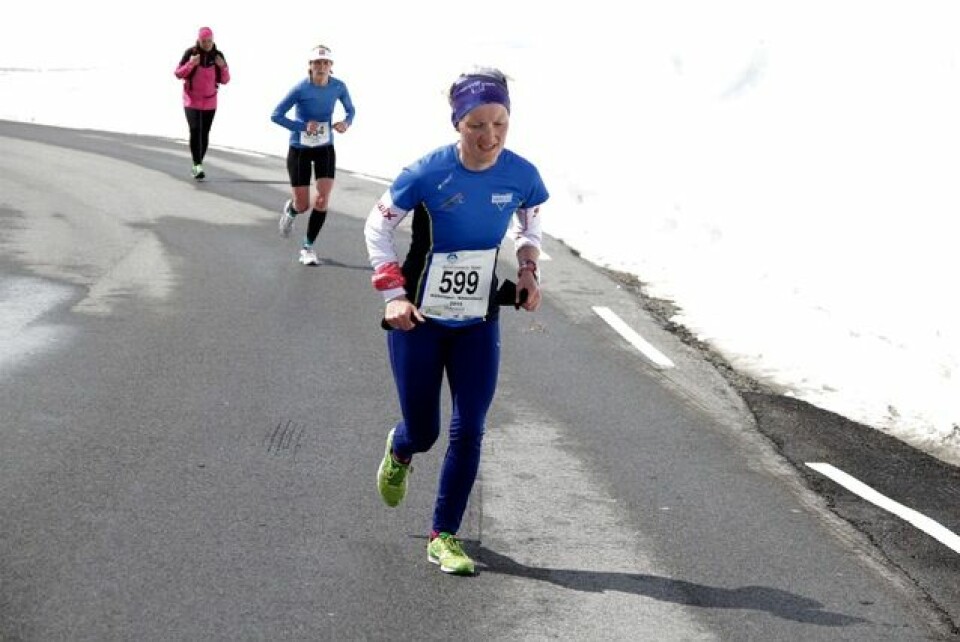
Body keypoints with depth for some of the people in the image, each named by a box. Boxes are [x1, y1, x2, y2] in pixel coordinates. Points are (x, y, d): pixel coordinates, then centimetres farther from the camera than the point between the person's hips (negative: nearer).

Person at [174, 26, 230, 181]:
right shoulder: (190, 52, -8)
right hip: (192, 100, -3)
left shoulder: (218, 55, -2)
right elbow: (178, 74, -6)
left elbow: (225, 80, 0)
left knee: (204, 133, 8)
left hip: (210, 101, 3)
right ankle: (197, 166, -21)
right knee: (195, 130, -19)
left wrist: (223, 67, -19)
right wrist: (190, 64, -23)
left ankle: (197, 165, 22)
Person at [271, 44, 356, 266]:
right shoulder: (301, 88, -20)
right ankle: (290, 210, 42)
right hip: (299, 150, -3)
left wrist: (346, 122, -14)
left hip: (325, 149, 3)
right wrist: (303, 126, -27)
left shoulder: (338, 87, -9)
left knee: (323, 199, -10)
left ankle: (308, 246, 8)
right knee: (303, 206, 2)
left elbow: (351, 109, 9)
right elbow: (276, 115, -16)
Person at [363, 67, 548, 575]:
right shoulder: (427, 173, -20)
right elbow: (377, 227, -7)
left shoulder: (521, 175, -10)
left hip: (478, 323, 3)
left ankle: (444, 537, 11)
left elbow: (529, 225, 13)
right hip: (419, 319, -2)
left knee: (469, 431, -4)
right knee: (423, 432, 7)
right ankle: (398, 452, 46)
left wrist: (528, 270, -4)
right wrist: (393, 294, -15)